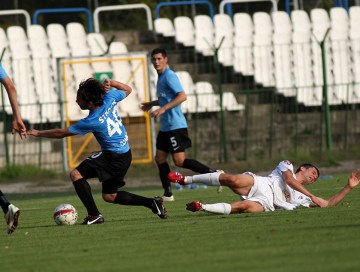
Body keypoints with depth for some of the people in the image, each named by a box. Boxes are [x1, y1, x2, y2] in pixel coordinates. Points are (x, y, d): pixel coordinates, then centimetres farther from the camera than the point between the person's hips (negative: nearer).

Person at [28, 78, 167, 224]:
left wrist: (38, 133, 0)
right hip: (125, 154, 9)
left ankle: (94, 215, -18)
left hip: (113, 156, -9)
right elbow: (127, 90, 17)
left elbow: (61, 133, -12)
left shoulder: (91, 122, -22)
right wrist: (110, 82, 0)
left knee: (76, 174, -14)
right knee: (109, 196, 20)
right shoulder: (110, 98, -6)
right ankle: (151, 203, 15)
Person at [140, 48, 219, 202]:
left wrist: (163, 109, -26)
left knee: (179, 161, -13)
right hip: (165, 126, 10)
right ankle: (167, 194, 12)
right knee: (160, 158, 7)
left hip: (175, 125, -10)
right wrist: (152, 104, 25)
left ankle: (214, 174, -9)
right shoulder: (161, 77, 16)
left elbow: (182, 96, -24)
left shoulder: (169, 76, -13)